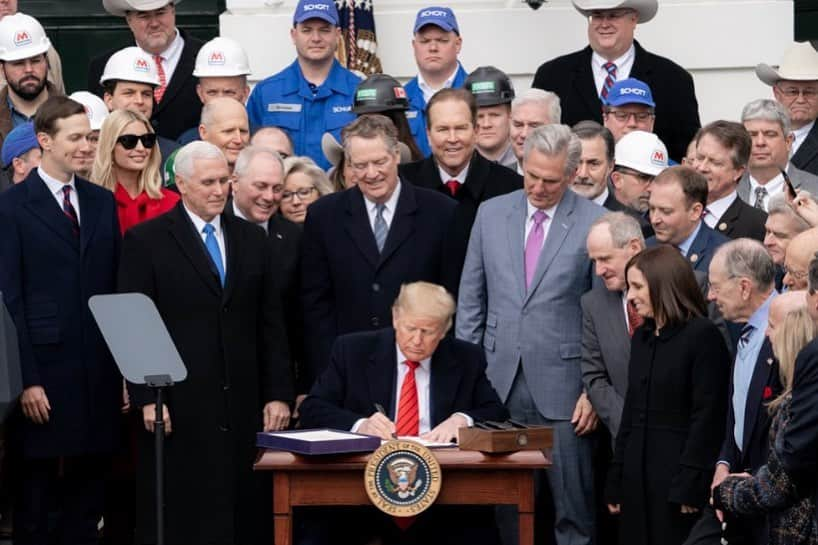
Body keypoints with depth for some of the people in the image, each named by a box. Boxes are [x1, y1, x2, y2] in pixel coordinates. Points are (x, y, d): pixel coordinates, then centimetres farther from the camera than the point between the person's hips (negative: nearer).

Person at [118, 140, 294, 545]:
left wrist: (278, 394, 6)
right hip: (179, 407, -4)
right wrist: (146, 399, -10)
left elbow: (271, 326, 13)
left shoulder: (253, 240, 14)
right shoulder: (146, 240, 1)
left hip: (243, 405, 4)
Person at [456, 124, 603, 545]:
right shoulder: (491, 213, 8)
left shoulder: (595, 223, -3)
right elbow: (471, 300, 12)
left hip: (561, 384, -3)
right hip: (500, 382, 3)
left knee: (572, 507, -1)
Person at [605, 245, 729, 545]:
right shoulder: (642, 336, 14)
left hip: (677, 472, -7)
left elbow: (707, 416, -13)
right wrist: (616, 482, 13)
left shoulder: (703, 335, -9)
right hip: (638, 475, 7)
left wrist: (690, 486, -17)